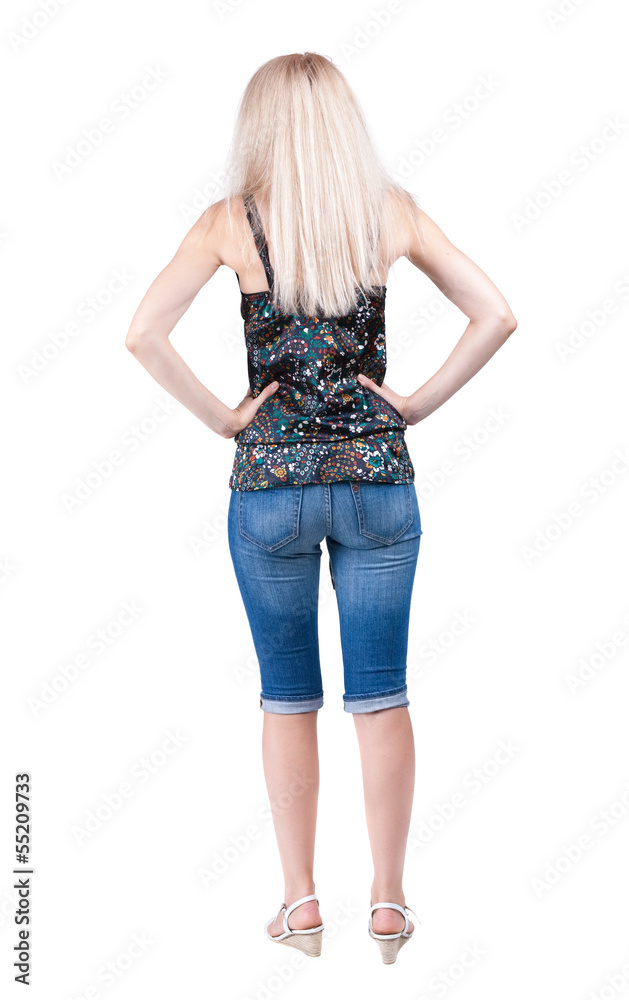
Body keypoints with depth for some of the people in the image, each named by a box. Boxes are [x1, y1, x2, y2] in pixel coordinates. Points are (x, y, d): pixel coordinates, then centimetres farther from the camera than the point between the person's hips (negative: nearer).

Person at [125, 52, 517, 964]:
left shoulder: (234, 222, -5)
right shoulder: (392, 212, 0)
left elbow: (143, 332, -13)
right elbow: (496, 315, -3)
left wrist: (220, 416, -5)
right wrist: (419, 403, 1)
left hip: (270, 482, -1)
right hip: (379, 477, 1)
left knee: (288, 698, 11)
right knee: (380, 696, 8)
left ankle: (302, 904, 18)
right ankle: (388, 905, 17)